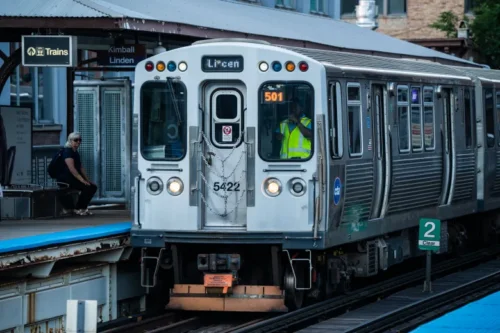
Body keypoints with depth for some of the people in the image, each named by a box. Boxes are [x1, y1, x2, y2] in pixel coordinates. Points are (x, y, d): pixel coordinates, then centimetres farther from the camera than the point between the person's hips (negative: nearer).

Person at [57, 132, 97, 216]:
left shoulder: (76, 152, 17)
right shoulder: (67, 151, -14)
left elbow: (81, 168, 19)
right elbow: (72, 169, -23)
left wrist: (88, 180, 9)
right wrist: (82, 180, -25)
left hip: (74, 178, 10)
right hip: (65, 178, -10)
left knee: (93, 187, 2)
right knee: (86, 187, -24)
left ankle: (83, 207, 7)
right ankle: (78, 209, -13)